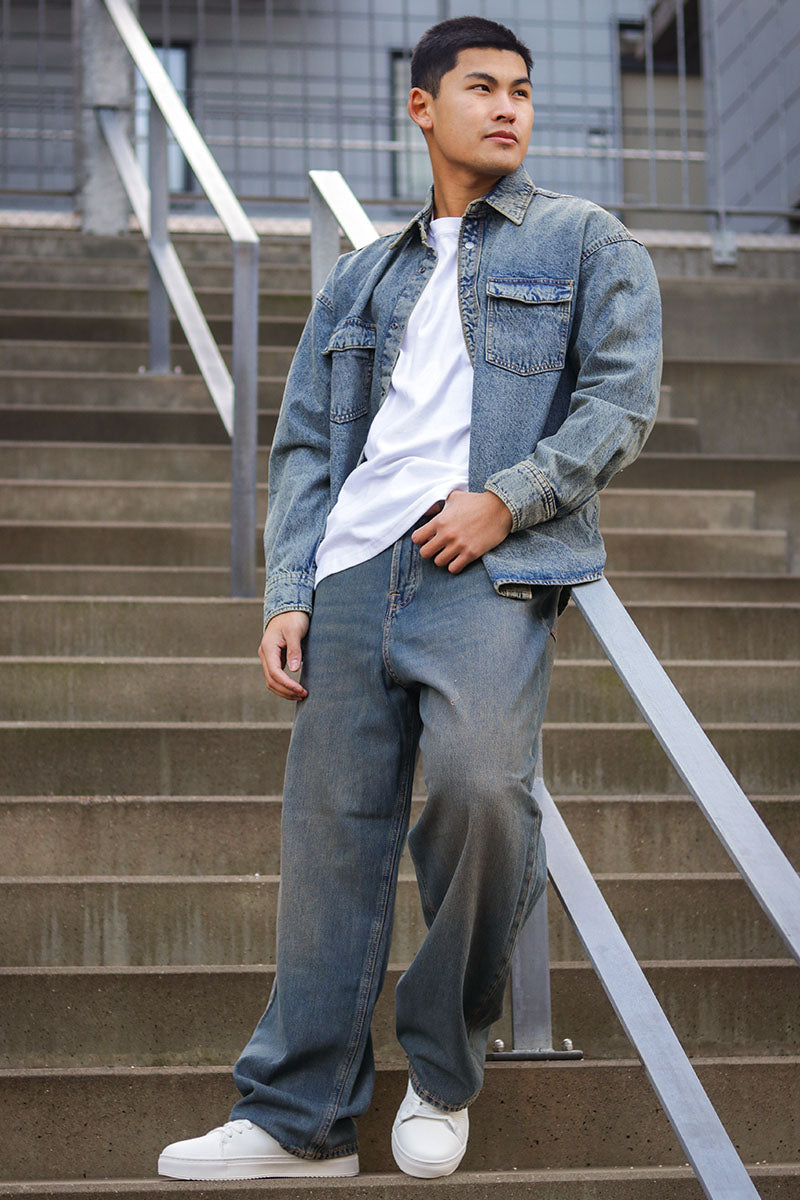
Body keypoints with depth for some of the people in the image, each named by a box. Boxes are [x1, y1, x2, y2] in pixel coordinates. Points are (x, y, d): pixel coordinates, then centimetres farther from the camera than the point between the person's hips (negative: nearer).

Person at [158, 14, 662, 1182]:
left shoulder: (587, 243, 14)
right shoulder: (363, 279, 24)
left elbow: (623, 395, 2)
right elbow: (305, 443, 19)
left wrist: (510, 498, -11)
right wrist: (286, 593, 6)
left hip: (491, 573, -4)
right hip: (353, 576, 4)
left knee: (483, 786, -26)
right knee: (331, 832, -1)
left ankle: (443, 1075, -4)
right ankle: (301, 1118, 7)